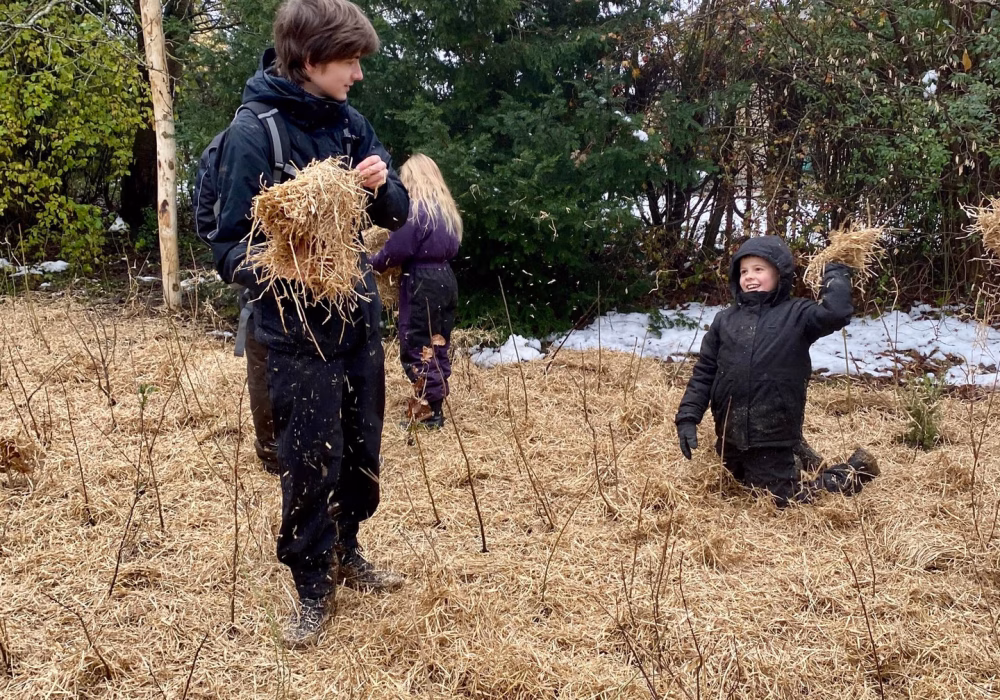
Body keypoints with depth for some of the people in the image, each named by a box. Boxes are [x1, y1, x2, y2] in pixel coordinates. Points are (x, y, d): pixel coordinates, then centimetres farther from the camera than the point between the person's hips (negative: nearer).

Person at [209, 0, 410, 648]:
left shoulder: (350, 122, 3)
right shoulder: (254, 131, -15)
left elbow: (397, 212, 8)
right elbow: (230, 244, -13)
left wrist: (381, 188, -14)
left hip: (360, 319, 6)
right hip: (298, 331, -6)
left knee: (362, 451, 16)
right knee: (313, 462, 2)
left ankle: (345, 552, 38)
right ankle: (314, 587, 21)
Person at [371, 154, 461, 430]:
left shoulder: (415, 208, -14)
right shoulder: (446, 208, 11)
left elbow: (397, 249, -14)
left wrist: (373, 264, 2)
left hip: (421, 283, -9)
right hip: (446, 279, 9)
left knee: (416, 347, -2)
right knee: (438, 344, 13)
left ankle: (427, 410, -2)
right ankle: (434, 404, 20)